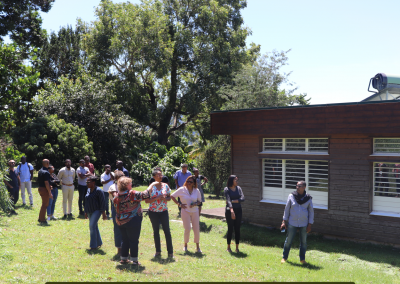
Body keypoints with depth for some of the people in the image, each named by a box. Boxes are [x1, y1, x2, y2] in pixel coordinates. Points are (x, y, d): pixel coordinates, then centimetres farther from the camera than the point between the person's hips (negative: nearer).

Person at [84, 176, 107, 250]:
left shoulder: (98, 190, -14)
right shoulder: (88, 190, 8)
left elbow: (102, 202, -15)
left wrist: (104, 214, -16)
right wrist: (86, 212, 17)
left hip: (97, 211, -8)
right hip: (90, 212, 8)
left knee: (92, 226, -17)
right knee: (94, 227, 14)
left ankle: (94, 246, -14)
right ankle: (99, 243, 28)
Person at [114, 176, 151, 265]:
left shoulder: (117, 196, 4)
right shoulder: (132, 194, -15)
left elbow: (116, 209, 11)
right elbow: (144, 195, -13)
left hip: (122, 222, 6)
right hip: (133, 221, -6)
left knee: (125, 240, 16)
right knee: (134, 241, 2)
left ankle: (123, 258, 20)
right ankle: (134, 260, 5)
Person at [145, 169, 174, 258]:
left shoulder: (165, 186, 1)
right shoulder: (151, 187, -6)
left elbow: (169, 197, 8)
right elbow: (146, 201, -8)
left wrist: (165, 199, -14)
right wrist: (156, 198, -20)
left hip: (164, 211, 1)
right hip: (153, 212, -1)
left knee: (167, 231, -4)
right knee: (156, 231, 9)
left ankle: (170, 252, 1)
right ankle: (158, 251, 20)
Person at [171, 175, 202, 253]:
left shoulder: (196, 191, 3)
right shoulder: (182, 190, -4)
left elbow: (199, 201, 11)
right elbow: (172, 196, 1)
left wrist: (195, 204, -11)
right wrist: (179, 204, -6)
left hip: (195, 212, 2)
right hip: (185, 211, -2)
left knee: (197, 229, 1)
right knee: (187, 229, -5)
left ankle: (197, 246, 15)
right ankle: (185, 245, 16)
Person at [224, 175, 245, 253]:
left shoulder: (238, 188, 7)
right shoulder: (226, 189, -6)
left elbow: (242, 198, -5)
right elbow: (228, 200, -19)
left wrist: (233, 201, -16)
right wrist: (231, 210, -32)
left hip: (238, 210, 3)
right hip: (229, 210, -3)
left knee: (237, 229, 4)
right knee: (230, 229, 0)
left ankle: (237, 247, 12)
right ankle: (228, 247, 13)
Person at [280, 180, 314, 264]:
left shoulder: (308, 198, -2)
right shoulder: (291, 196, -3)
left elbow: (311, 212, 4)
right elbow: (287, 209, 4)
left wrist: (309, 225, 0)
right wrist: (284, 221, 1)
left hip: (304, 224, 1)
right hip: (292, 223, 0)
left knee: (303, 242, 9)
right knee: (288, 241, 3)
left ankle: (302, 259, 23)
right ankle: (284, 257, 17)